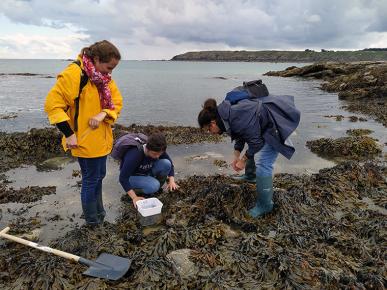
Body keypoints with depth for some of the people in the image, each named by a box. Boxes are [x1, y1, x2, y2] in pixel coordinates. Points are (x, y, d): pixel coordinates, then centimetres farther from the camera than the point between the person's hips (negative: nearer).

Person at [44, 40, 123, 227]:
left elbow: (117, 101, 5)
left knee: (98, 176, 20)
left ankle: (98, 212, 40)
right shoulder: (73, 74, -19)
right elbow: (52, 104, -21)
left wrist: (104, 114, -16)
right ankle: (93, 221, 24)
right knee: (91, 179, 5)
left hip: (101, 138, 8)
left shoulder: (104, 77, 6)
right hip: (85, 140, -8)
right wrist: (69, 133, -21)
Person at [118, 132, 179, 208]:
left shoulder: (158, 151, -19)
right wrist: (134, 197, -34)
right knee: (153, 186, -34)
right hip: (132, 176, -5)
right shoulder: (135, 155, -35)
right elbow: (123, 178, -32)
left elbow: (170, 164, -4)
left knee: (166, 164, -23)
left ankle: (156, 188, -1)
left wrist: (171, 181, -19)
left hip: (147, 172, 5)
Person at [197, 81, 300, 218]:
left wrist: (243, 160, -12)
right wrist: (236, 157, 2)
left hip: (275, 124, -10)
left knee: (262, 164, -14)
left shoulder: (237, 118, -33)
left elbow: (256, 141, -25)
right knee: (252, 152, 27)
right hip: (264, 123, 10)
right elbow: (241, 134, 8)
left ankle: (265, 205, -1)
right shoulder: (225, 113, -3)